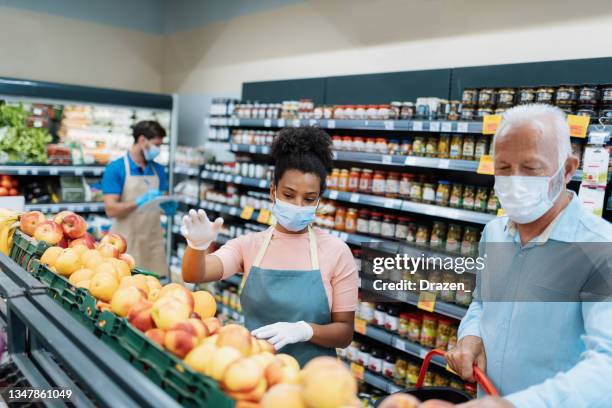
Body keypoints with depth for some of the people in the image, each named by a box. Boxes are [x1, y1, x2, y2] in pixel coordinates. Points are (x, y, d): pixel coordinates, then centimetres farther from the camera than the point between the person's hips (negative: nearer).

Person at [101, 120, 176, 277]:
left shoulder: (159, 170, 9)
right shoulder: (115, 168, -8)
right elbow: (111, 209, -14)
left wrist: (169, 206, -9)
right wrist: (139, 202, -27)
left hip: (153, 242, 5)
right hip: (126, 244, -5)